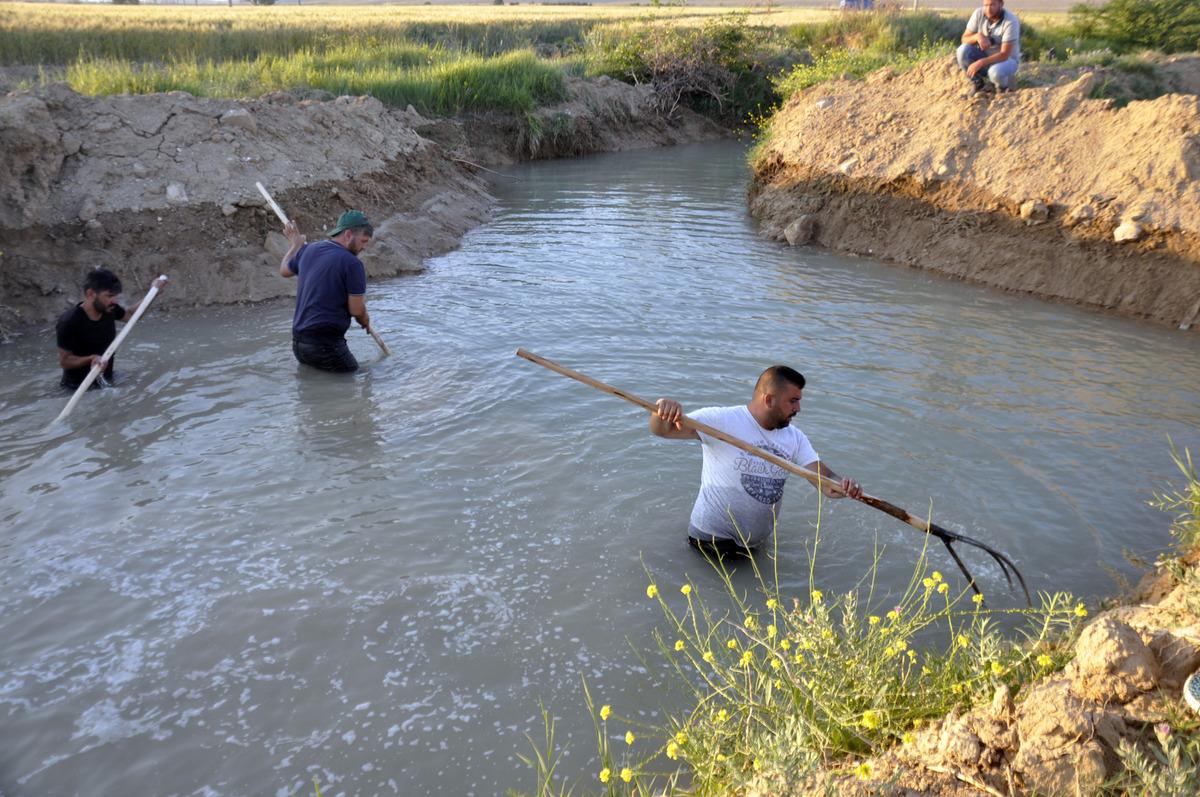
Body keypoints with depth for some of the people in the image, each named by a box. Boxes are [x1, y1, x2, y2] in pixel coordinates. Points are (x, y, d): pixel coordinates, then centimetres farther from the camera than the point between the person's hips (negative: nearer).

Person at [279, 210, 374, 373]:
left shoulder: (308, 250, 8)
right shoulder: (352, 263, -14)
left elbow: (284, 270, 29)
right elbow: (356, 310, -11)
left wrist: (295, 245, 45)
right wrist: (365, 321, 12)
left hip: (297, 341, 8)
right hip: (325, 344, -8)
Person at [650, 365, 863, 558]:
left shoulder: (795, 437, -3)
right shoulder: (721, 420, -20)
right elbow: (662, 430, -26)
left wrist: (844, 486, -36)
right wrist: (661, 412, -50)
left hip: (758, 541, 6)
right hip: (712, 539, -6)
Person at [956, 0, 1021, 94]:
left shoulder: (1011, 21, -26)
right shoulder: (978, 13, -13)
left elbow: (1004, 55, -29)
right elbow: (965, 38, -9)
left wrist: (980, 63, -40)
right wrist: (977, 36, -32)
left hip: (1007, 60, -5)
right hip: (985, 56, 5)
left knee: (995, 72, -39)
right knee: (963, 50, -23)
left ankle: (1003, 84, 0)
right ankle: (979, 84, -2)